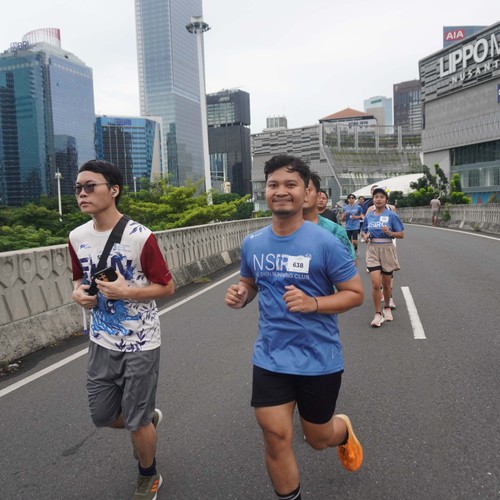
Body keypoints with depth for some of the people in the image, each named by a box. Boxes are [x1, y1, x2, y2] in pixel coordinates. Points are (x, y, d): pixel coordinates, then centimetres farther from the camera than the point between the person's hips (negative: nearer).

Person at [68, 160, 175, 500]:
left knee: (136, 423, 7)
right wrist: (79, 293, -7)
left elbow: (167, 287, -12)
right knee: (103, 415, 17)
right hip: (102, 342, 6)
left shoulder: (140, 237, -19)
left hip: (141, 344, -6)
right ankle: (149, 418, 50)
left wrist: (126, 292, -25)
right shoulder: (77, 237, -1)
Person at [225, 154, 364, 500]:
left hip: (319, 358, -2)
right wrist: (240, 296, -8)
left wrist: (313, 303, -26)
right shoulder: (252, 243, -1)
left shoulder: (325, 242, -15)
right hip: (270, 357, 3)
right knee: (275, 437, 2)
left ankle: (344, 431, 53)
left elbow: (355, 294, -9)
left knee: (318, 438, 16)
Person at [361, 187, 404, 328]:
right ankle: (378, 314, 2)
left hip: (387, 250, -1)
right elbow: (364, 231, 19)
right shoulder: (368, 216, 5)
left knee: (386, 284, 11)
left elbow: (401, 234, -2)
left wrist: (390, 233, -20)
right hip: (372, 250, 1)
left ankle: (387, 308, 36)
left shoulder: (391, 215, -4)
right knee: (375, 284, -10)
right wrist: (365, 236, -3)